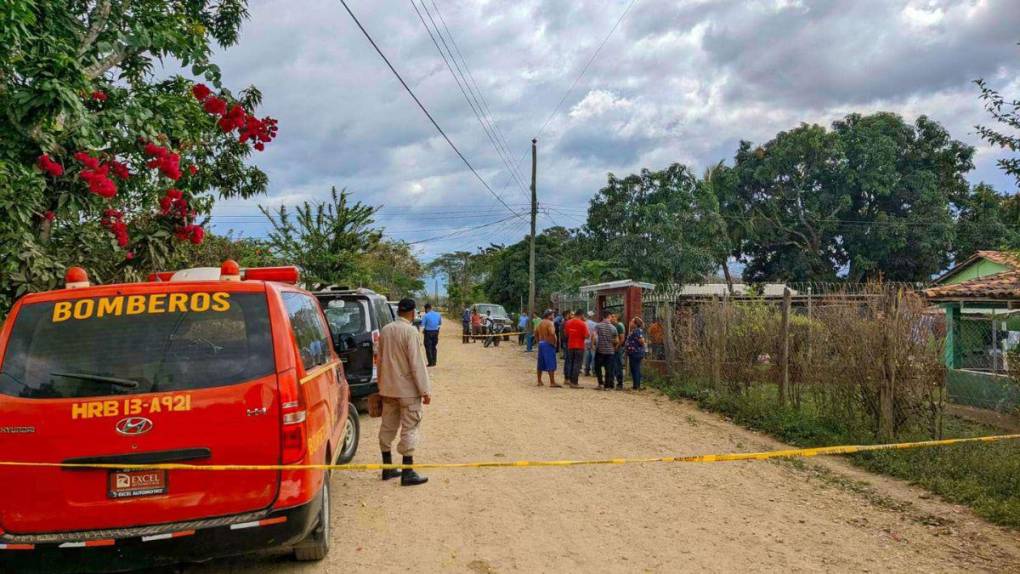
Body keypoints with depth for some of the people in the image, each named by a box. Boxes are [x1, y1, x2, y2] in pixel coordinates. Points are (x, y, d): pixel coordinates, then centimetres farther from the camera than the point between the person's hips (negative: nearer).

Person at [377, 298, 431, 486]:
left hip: (387, 388, 7)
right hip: (407, 389, -7)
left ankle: (387, 468, 22)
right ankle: (408, 473, -2)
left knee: (387, 427, 14)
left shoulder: (385, 330, 7)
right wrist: (425, 390, -14)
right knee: (409, 429, -2)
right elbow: (416, 363, -18)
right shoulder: (410, 331, -15)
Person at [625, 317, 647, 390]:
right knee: (634, 369, 13)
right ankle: (637, 386, 19)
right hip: (633, 353, 11)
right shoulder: (633, 330, 17)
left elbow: (642, 341, -23)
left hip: (636, 353, -11)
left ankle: (636, 386, -3)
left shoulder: (638, 331, -15)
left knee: (635, 369, -7)